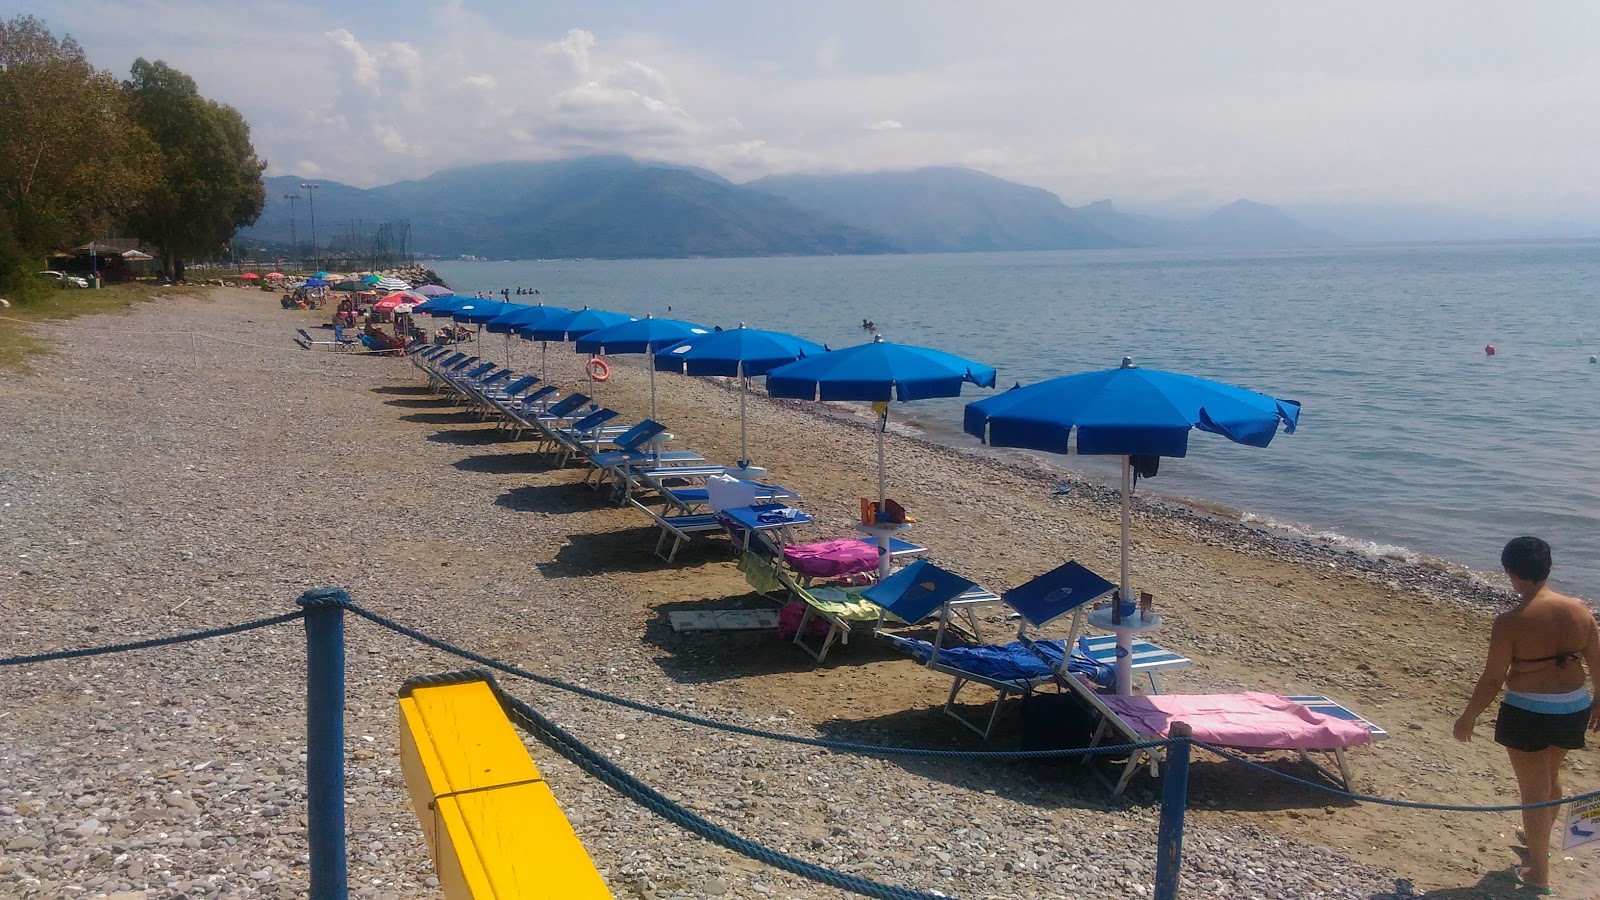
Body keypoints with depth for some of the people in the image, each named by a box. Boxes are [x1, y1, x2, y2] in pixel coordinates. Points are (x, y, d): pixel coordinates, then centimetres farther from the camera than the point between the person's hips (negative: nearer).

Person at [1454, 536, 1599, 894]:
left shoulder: (1510, 621, -20)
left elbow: (1492, 679, -16)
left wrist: (1468, 717, -3)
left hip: (1528, 713, -6)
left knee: (1535, 790, 9)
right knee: (1551, 778, 29)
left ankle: (1538, 874, 19)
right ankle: (1539, 838, 52)